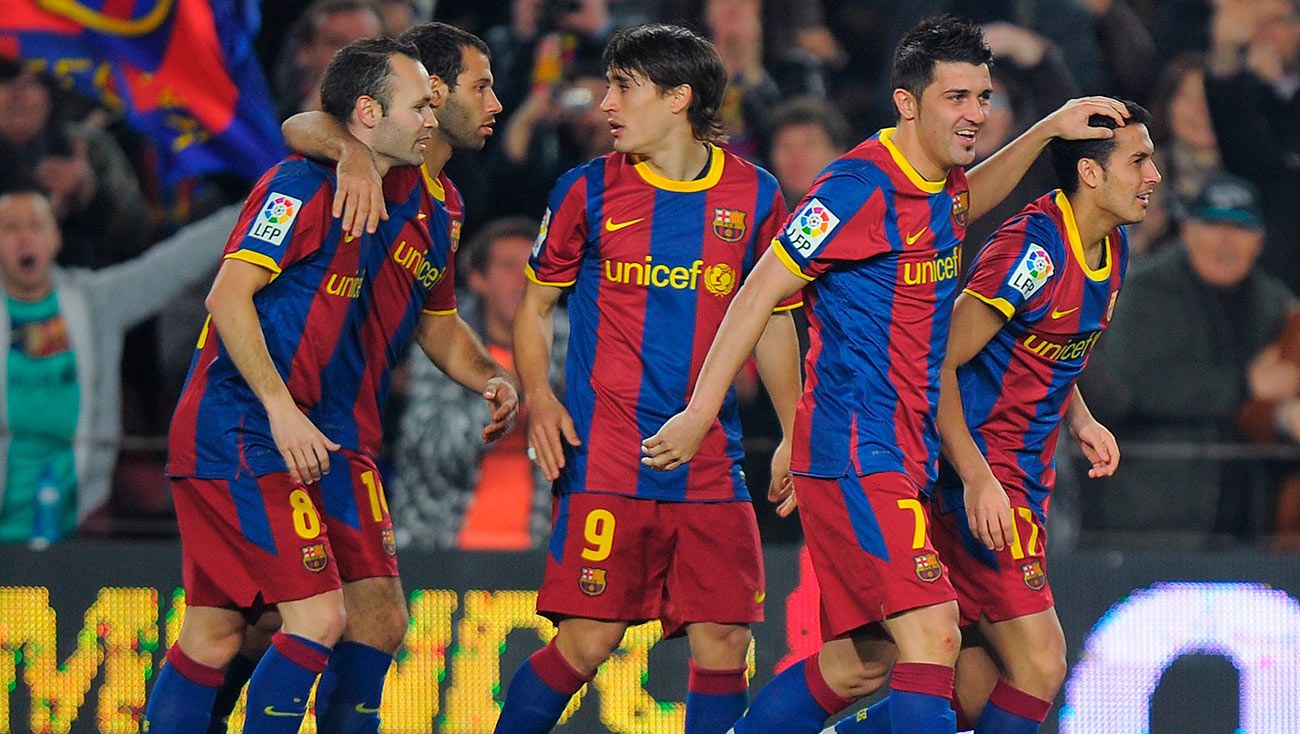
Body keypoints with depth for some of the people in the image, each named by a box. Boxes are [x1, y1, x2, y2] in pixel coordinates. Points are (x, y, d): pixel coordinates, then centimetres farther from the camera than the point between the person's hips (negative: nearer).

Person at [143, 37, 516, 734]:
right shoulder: (304, 185, -12)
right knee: (320, 616, -16)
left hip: (337, 440, 9)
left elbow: (437, 323, 27)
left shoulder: (425, 210, 13)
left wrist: (491, 380, 7)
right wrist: (281, 409, -23)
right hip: (242, 433, -9)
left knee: (381, 620, 3)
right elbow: (229, 296, -17)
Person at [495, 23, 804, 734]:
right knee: (588, 639, -9)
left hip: (711, 461, 2)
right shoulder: (588, 190, 3)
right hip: (606, 458, -2)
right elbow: (534, 307, 12)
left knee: (723, 640, -3)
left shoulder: (754, 194, 6)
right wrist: (538, 397, -5)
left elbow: (773, 322, 17)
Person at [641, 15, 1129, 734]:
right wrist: (699, 414, -16)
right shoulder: (861, 187, -14)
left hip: (901, 458, 10)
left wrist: (1048, 129, 28)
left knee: (857, 666, 12)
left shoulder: (935, 184, 12)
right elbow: (760, 291, -14)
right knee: (932, 636, -20)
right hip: (857, 452, -10)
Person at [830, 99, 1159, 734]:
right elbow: (937, 365, -19)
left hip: (1024, 481, 9)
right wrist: (977, 479, -25)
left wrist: (1080, 421, 9)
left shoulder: (1112, 246, 10)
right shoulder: (1033, 247, -19)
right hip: (977, 476, -9)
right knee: (1040, 667, -14)